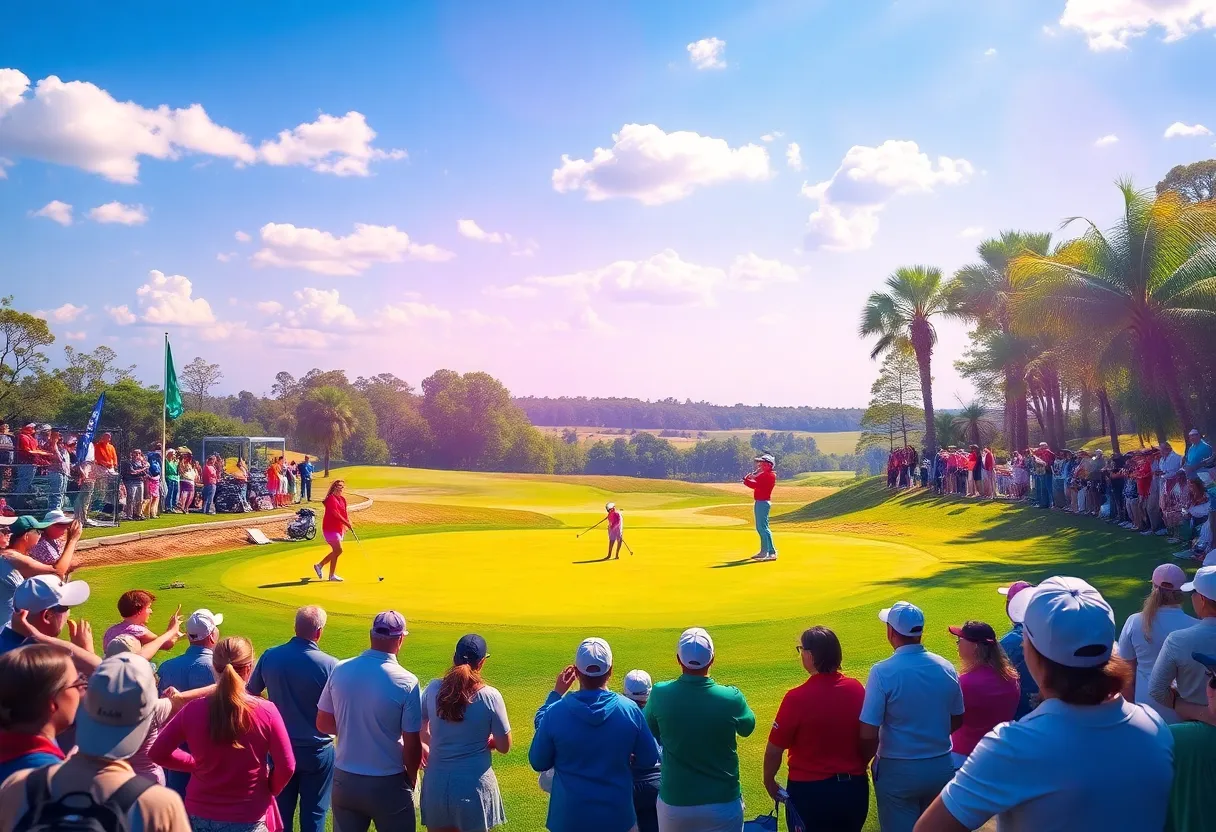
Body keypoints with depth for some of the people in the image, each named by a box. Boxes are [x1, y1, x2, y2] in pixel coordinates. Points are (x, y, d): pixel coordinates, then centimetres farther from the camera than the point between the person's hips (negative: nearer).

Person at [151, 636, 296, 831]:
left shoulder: (193, 710, -13)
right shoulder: (266, 712, -18)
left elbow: (157, 753, -1)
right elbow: (286, 767, -13)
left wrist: (195, 763, 10)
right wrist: (269, 790, 6)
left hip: (201, 815, 2)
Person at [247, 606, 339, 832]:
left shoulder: (269, 656, -10)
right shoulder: (329, 664, -22)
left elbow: (251, 692, 6)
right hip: (316, 750, -3)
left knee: (281, 809, 20)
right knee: (313, 813, 13)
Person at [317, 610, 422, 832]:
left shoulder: (340, 671, -8)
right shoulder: (406, 682, -19)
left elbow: (323, 724, 3)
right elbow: (412, 745, -14)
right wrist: (412, 779, 4)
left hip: (345, 780, 4)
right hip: (387, 784, -4)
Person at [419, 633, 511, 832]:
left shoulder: (433, 689, -6)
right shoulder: (490, 696, -14)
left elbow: (420, 731, 9)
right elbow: (504, 747, -7)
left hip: (437, 783, 3)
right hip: (474, 784, -3)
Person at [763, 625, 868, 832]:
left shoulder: (797, 698, -21)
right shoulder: (857, 689, -9)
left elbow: (774, 750, -14)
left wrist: (769, 780, 4)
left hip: (809, 791, -4)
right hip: (854, 788, 4)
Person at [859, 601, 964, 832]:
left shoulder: (883, 672, -20)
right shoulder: (946, 667, -5)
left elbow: (868, 734, -20)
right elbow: (957, 721, 8)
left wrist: (863, 762, -1)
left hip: (898, 770, -5)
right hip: (942, 766, 5)